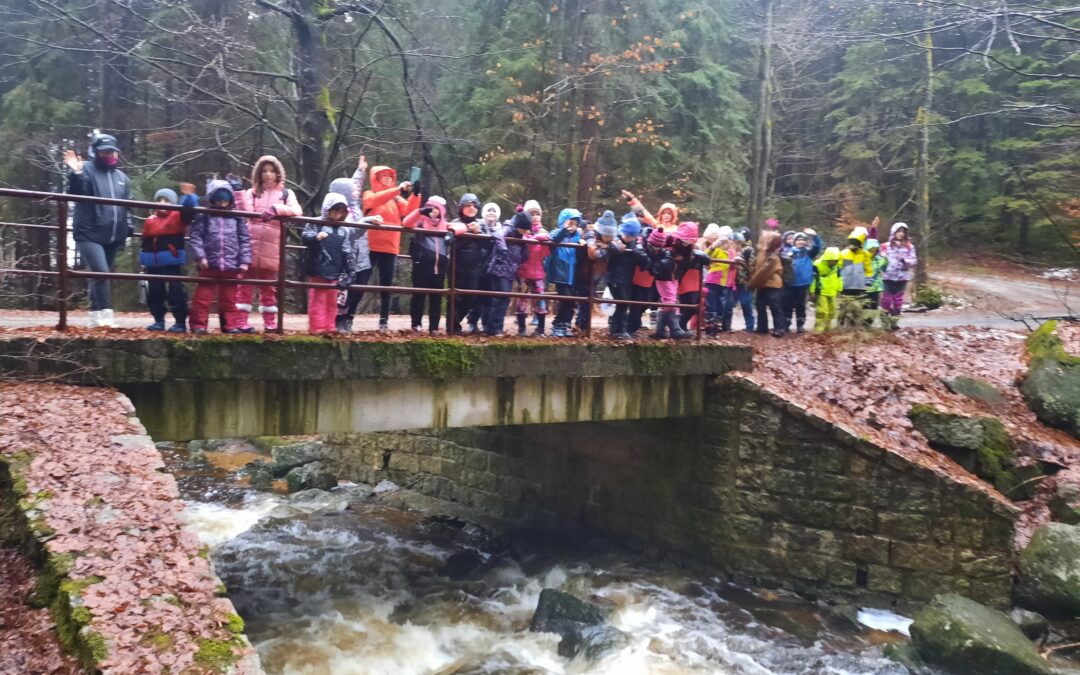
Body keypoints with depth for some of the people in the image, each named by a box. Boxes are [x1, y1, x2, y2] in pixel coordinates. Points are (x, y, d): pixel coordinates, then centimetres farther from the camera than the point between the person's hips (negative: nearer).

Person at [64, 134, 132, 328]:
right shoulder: (87, 170, -1)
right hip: (89, 234, -6)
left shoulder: (122, 177, 17)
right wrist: (75, 174, -30)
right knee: (101, 273, -19)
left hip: (113, 237, 6)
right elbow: (76, 193, -15)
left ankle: (96, 317, 16)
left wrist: (128, 228, 14)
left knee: (100, 276, 11)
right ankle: (106, 317, -22)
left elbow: (127, 205, 23)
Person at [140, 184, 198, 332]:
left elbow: (189, 212, -20)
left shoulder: (178, 217, 0)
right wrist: (144, 261, 14)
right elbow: (145, 243, 15)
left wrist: (189, 196, -35)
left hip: (172, 261, -5)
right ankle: (159, 321, 21)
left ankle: (180, 322, 1)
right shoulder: (150, 221, 12)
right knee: (154, 293, 10)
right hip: (153, 263, 5)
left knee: (176, 292, -4)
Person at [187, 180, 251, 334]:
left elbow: (245, 240, 6)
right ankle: (198, 324, 9)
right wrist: (200, 256, -13)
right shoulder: (204, 216, 2)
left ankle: (232, 325, 17)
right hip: (209, 264, -1)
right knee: (203, 296, 3)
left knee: (229, 298, 11)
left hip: (231, 265, 2)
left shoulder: (237, 217, 6)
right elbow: (194, 237, -3)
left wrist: (245, 261, -1)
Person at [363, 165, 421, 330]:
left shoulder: (397, 198, 16)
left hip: (390, 248, 4)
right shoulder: (369, 194, 5)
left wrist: (415, 195, -18)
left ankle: (384, 319, 10)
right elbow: (376, 200, -19)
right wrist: (398, 189, -28)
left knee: (386, 284, 5)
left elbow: (409, 211, -1)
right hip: (370, 246, -4)